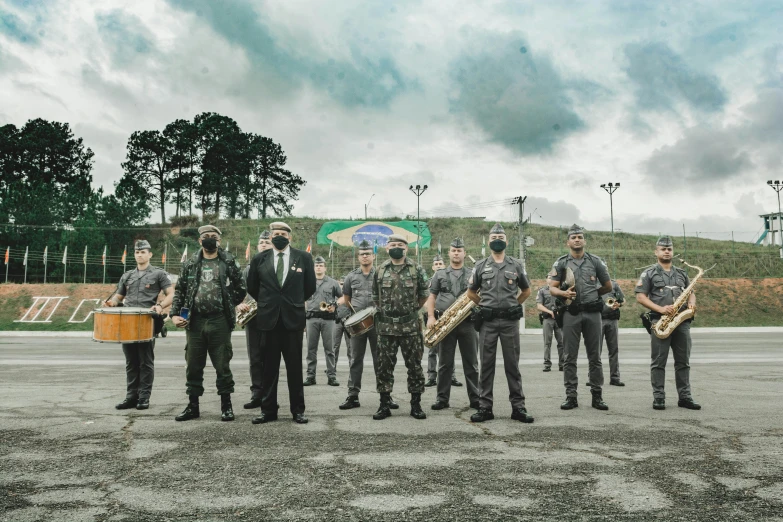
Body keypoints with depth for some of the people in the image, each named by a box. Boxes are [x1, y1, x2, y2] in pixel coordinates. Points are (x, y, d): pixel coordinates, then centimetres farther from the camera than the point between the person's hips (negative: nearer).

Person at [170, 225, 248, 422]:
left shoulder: (229, 262, 3)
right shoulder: (190, 263, 9)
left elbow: (240, 287, 7)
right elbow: (179, 290, 10)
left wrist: (235, 305, 1)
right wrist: (175, 314, 1)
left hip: (220, 321, -3)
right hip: (194, 321, 3)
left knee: (222, 365, 2)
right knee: (193, 365, 7)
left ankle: (226, 405, 14)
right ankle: (193, 406, 18)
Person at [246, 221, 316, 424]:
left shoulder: (304, 258, 2)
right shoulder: (259, 259, 5)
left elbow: (310, 287, 11)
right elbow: (252, 287, 16)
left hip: (293, 319, -1)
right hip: (269, 319, 1)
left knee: (295, 367, 4)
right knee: (269, 368, 5)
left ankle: (298, 410, 12)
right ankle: (268, 410, 13)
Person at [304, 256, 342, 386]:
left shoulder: (332, 283, 7)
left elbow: (342, 297, 14)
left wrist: (335, 306, -1)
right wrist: (304, 308, 5)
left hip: (328, 318, -1)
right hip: (312, 318, 1)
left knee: (329, 348, 0)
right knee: (311, 348, 4)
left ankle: (332, 376, 4)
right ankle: (311, 376, 10)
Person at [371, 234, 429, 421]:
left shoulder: (416, 270, 2)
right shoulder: (380, 271, 6)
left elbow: (424, 295, 10)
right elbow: (375, 297, 17)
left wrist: (412, 309, 11)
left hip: (410, 326, -1)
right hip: (385, 326, 1)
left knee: (414, 365, 3)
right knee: (384, 366, 3)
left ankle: (416, 405, 13)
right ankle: (384, 405, 12)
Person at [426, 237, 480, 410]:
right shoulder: (439, 275, 10)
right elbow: (431, 297, 8)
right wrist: (431, 317, -5)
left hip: (467, 322, 0)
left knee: (471, 363, 4)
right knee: (445, 363, 4)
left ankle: (475, 399, 10)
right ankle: (442, 398, 10)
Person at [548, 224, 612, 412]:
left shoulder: (595, 261, 8)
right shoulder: (561, 263, 5)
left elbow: (608, 287, 15)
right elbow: (552, 288, 1)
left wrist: (592, 294, 11)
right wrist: (564, 293, -17)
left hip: (592, 313, 1)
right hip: (571, 314, -1)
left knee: (595, 357, 4)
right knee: (570, 357, 2)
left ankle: (597, 396, 11)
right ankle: (571, 397, 7)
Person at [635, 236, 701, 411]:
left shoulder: (682, 273, 18)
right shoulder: (649, 273, 3)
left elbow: (691, 292, 22)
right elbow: (640, 297, -4)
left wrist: (691, 303, -2)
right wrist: (660, 309, -16)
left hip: (682, 321, 4)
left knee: (683, 361, 6)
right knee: (658, 362, -2)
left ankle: (685, 397, 13)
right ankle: (658, 398, 2)